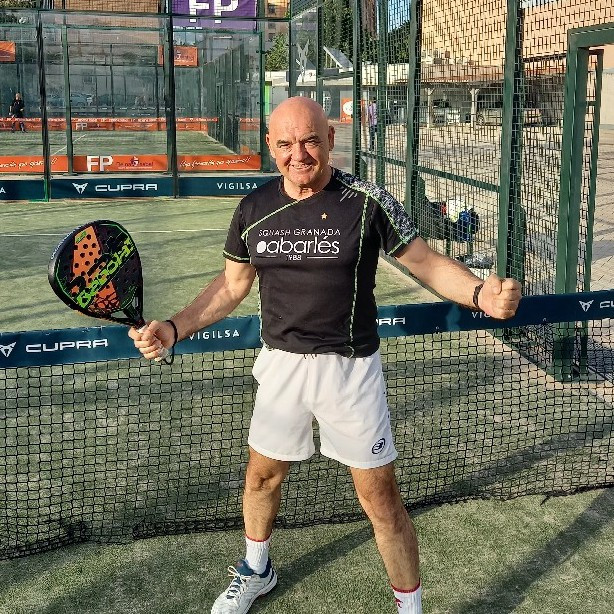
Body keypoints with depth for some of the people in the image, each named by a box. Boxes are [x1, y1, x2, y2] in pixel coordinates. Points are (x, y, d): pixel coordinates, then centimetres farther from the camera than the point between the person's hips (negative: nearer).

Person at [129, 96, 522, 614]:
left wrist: (481, 292, -28)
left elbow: (428, 262, -9)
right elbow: (232, 285, 10)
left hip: (350, 369, -4)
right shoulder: (254, 209, -1)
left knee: (380, 498, 2)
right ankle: (256, 571, 49)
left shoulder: (367, 202, -12)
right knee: (262, 476, 21)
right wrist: (173, 328, -1)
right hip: (281, 363, 4)